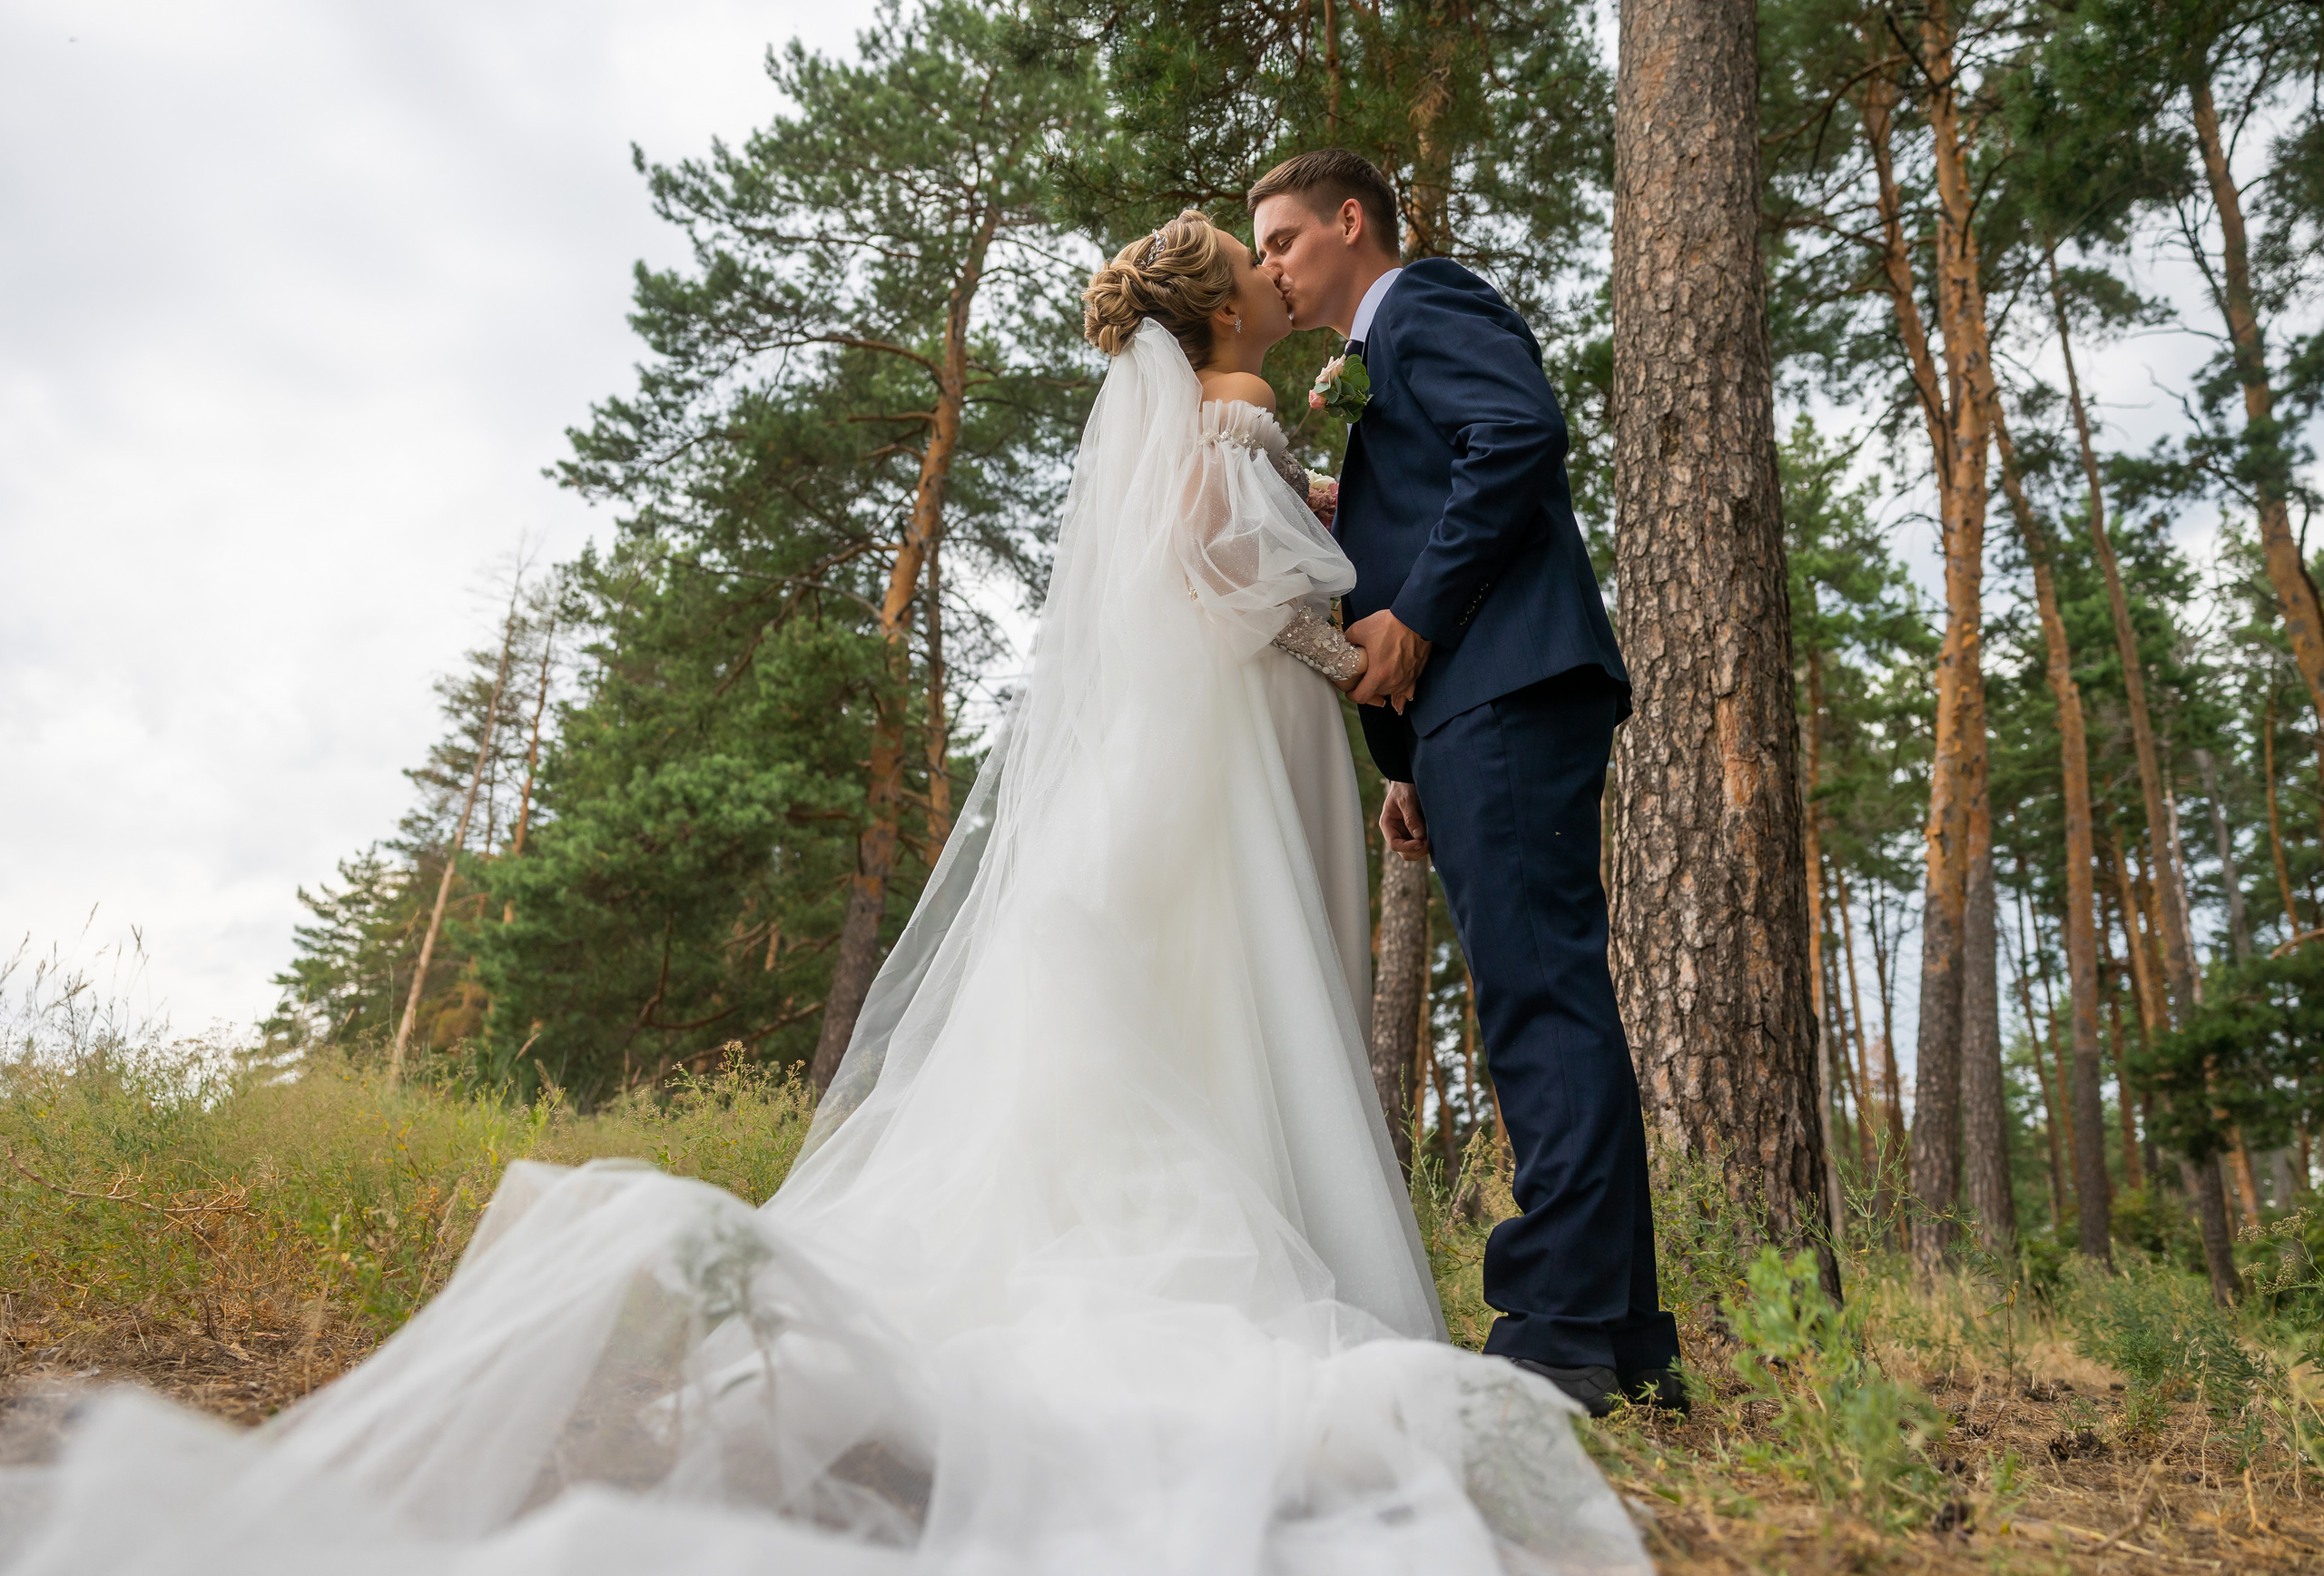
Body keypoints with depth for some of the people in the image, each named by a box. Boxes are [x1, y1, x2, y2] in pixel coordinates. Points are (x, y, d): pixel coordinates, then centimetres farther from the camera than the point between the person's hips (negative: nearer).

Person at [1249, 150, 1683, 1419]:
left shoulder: (1427, 302, 7)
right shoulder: (1384, 379, 33)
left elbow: (1523, 432, -13)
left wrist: (1414, 616, -13)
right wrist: (1413, 766, 17)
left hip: (1510, 690, -10)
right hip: (1471, 710, 10)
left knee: (1540, 990, -14)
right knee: (1545, 996, 6)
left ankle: (1564, 1327, -13)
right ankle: (1624, 1337, 11)